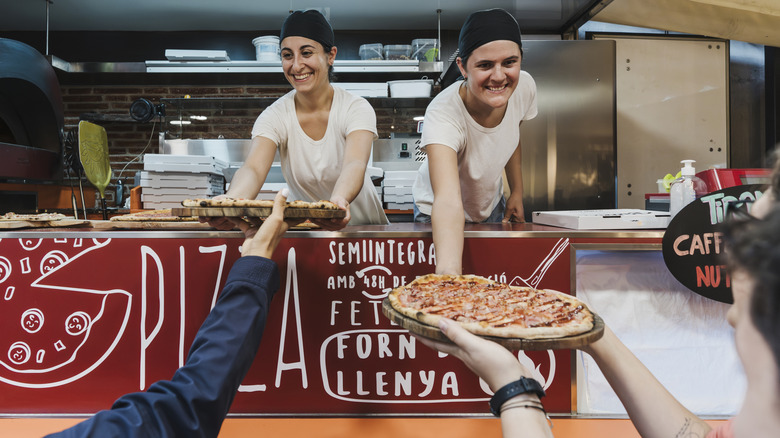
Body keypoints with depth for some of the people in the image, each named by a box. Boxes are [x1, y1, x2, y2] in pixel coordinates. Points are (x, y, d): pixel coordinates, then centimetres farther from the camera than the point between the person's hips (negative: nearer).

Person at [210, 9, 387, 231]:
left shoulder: (357, 108, -11)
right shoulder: (274, 116, -6)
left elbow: (355, 164, -29)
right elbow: (254, 168, -23)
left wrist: (339, 201, -50)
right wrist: (229, 204, -44)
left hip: (364, 226, 1)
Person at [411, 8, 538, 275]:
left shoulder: (524, 86, -21)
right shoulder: (443, 115, -39)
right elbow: (448, 201, -54)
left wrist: (517, 192, 2)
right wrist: (449, 269, -69)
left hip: (492, 207, 5)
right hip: (441, 216, -5)